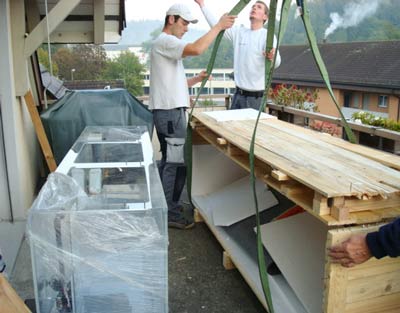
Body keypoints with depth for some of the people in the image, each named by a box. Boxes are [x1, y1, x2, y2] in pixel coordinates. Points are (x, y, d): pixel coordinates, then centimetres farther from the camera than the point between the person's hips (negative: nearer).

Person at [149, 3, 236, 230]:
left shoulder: (168, 44, 23)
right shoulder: (164, 41, -10)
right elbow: (196, 49, -28)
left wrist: (197, 80, 13)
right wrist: (219, 26, -18)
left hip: (171, 111, 11)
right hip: (170, 111, -11)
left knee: (170, 161, 16)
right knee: (176, 163, -7)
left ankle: (165, 206, 26)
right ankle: (171, 213, 1)